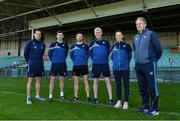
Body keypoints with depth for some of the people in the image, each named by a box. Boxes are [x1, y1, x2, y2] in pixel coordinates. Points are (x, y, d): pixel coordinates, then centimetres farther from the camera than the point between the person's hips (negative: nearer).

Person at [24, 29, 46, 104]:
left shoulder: (43, 44, 8)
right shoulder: (30, 43, -3)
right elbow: (25, 53, 2)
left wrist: (40, 60, 11)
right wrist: (29, 62, 8)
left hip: (40, 65, 5)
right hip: (32, 65, -4)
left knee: (38, 80, 9)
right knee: (30, 80, -1)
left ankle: (37, 96, 19)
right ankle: (28, 98, 6)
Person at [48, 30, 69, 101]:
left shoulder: (65, 45, 5)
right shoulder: (53, 44, -1)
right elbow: (49, 54, 5)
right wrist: (53, 60, 8)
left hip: (63, 64, 2)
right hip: (54, 64, -2)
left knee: (62, 79, 8)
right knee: (53, 79, -2)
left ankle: (61, 94, 22)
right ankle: (50, 95, 5)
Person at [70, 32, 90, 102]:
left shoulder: (86, 46, 3)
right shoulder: (73, 46, 7)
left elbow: (88, 54, 12)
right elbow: (71, 55, 16)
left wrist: (84, 61, 8)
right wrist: (75, 61, 12)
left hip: (84, 66, -1)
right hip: (76, 66, 2)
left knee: (86, 81, -2)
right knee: (76, 82, 7)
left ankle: (88, 97, 3)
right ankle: (76, 96, 16)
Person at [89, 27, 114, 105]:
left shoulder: (106, 42, 5)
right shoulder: (92, 43, 6)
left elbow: (109, 51, 13)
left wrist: (106, 59, 7)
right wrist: (94, 59, 10)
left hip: (105, 64, -1)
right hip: (95, 64, 1)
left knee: (107, 81, 0)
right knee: (95, 81, 7)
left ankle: (110, 99, 7)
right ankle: (95, 98, 19)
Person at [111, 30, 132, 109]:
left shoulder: (127, 45, -2)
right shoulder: (113, 46, 6)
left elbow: (130, 55, 10)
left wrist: (126, 62, 10)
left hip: (125, 68, -3)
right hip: (116, 69, 3)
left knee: (126, 85, 2)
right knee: (118, 85, 10)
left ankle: (126, 102, 12)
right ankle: (119, 101, 21)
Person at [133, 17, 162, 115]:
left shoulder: (151, 34, -5)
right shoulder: (135, 37, 14)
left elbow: (158, 48, -7)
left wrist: (154, 59, 5)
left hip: (149, 64, -6)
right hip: (138, 65, 7)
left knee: (152, 87, -2)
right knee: (142, 88, 12)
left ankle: (154, 108, 9)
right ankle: (145, 106, 25)